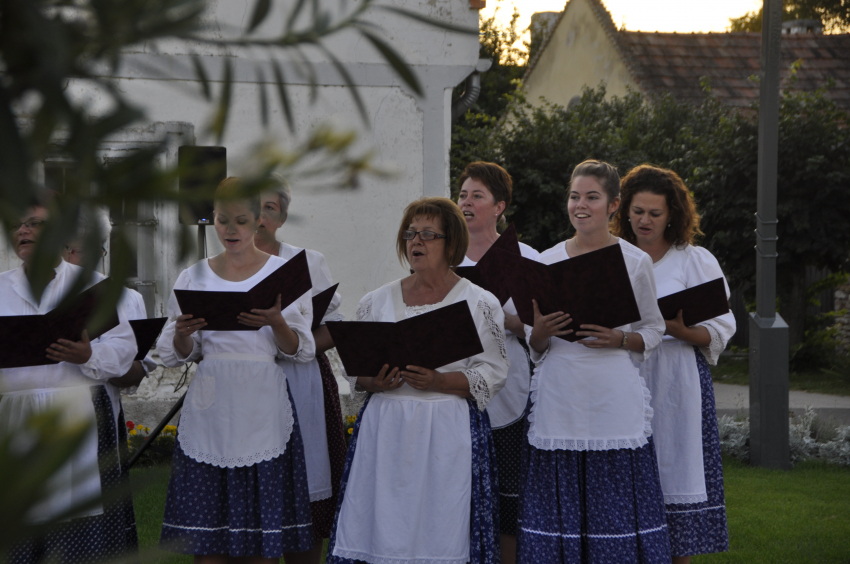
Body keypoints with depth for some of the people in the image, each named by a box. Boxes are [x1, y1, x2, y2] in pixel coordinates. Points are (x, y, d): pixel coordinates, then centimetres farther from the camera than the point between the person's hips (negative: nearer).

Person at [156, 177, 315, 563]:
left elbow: (300, 351, 1)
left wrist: (276, 323, -18)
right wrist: (182, 334, -12)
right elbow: (173, 355, 9)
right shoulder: (194, 278, 10)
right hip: (211, 411, 1)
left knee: (261, 533, -2)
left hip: (262, 410, -1)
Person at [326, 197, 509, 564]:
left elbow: (492, 373, -3)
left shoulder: (480, 304, 4)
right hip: (385, 433, 3)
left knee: (442, 532, -4)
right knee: (383, 531, -1)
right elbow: (355, 370, 14)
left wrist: (437, 382, -16)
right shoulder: (377, 302, 13)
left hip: (449, 435, -3)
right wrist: (376, 382, -9)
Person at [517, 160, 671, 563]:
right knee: (558, 505, 1)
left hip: (614, 398, -2)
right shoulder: (547, 261, 9)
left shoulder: (635, 261, 3)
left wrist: (619, 339, -9)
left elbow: (653, 330, 9)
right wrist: (541, 332, -8)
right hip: (560, 396, 2)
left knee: (615, 504, -2)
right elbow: (535, 347, 14)